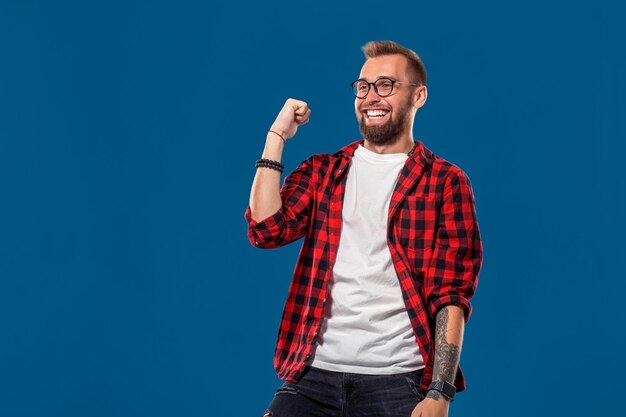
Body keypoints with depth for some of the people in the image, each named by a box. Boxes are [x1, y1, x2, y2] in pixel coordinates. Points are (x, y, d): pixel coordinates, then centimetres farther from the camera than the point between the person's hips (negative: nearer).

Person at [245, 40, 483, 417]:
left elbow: (452, 297, -3)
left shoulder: (446, 183, 4)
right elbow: (267, 230, -2)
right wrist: (277, 137, 1)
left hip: (397, 379, -2)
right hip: (312, 373, 3)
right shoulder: (321, 172, 14)